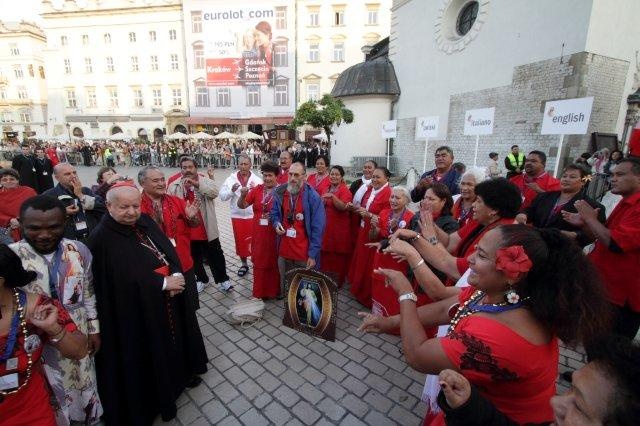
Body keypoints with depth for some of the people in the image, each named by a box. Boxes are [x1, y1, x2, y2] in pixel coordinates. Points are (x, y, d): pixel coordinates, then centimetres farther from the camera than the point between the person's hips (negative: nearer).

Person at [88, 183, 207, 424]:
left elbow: (170, 252, 1)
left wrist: (176, 276, -15)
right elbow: (125, 280, -24)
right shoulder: (103, 239, -19)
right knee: (149, 354, 13)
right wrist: (164, 283, -20)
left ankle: (181, 373, 48)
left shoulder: (146, 222, 0)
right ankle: (155, 397, 36)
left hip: (169, 304, 6)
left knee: (174, 340, 23)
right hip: (137, 312, -6)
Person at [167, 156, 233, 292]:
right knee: (194, 257, 18)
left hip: (206, 228, -2)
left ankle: (222, 279, 22)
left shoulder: (205, 180, -4)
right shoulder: (174, 185, 1)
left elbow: (215, 192, -24)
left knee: (215, 255, 8)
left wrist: (197, 183, -28)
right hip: (186, 230, 3)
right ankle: (201, 279, 36)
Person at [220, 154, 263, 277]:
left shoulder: (257, 179, -2)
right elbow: (222, 196, -6)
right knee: (240, 241, 12)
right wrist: (232, 190, -23)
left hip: (253, 215, -1)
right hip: (237, 216, 2)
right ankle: (244, 264, 30)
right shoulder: (231, 179, 1)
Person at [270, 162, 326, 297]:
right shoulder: (279, 192, -1)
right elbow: (274, 213, 15)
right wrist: (276, 224, -10)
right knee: (285, 283, 20)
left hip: (304, 252, -4)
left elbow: (318, 228, -12)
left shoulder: (313, 197, -14)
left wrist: (313, 254, -15)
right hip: (284, 250, 4)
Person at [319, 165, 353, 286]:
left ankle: (338, 281, 17)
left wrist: (332, 196, -29)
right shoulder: (326, 189, 14)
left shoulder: (345, 190, -6)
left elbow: (343, 207, -21)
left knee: (338, 256, 1)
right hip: (326, 227, 6)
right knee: (326, 255, 11)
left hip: (339, 228, -6)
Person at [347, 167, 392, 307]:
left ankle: (367, 296, 21)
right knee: (360, 260, 16)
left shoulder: (388, 194, -15)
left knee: (369, 264, 2)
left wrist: (369, 215, -26)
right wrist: (358, 209, 0)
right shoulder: (369, 190, 9)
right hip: (363, 231, 8)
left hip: (375, 235, -7)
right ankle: (358, 289, 34)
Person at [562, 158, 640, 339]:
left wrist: (591, 218, -16)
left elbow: (614, 243, -28)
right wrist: (584, 224, 1)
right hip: (605, 288, 9)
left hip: (621, 298, -9)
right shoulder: (625, 204, 12)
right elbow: (604, 239, 18)